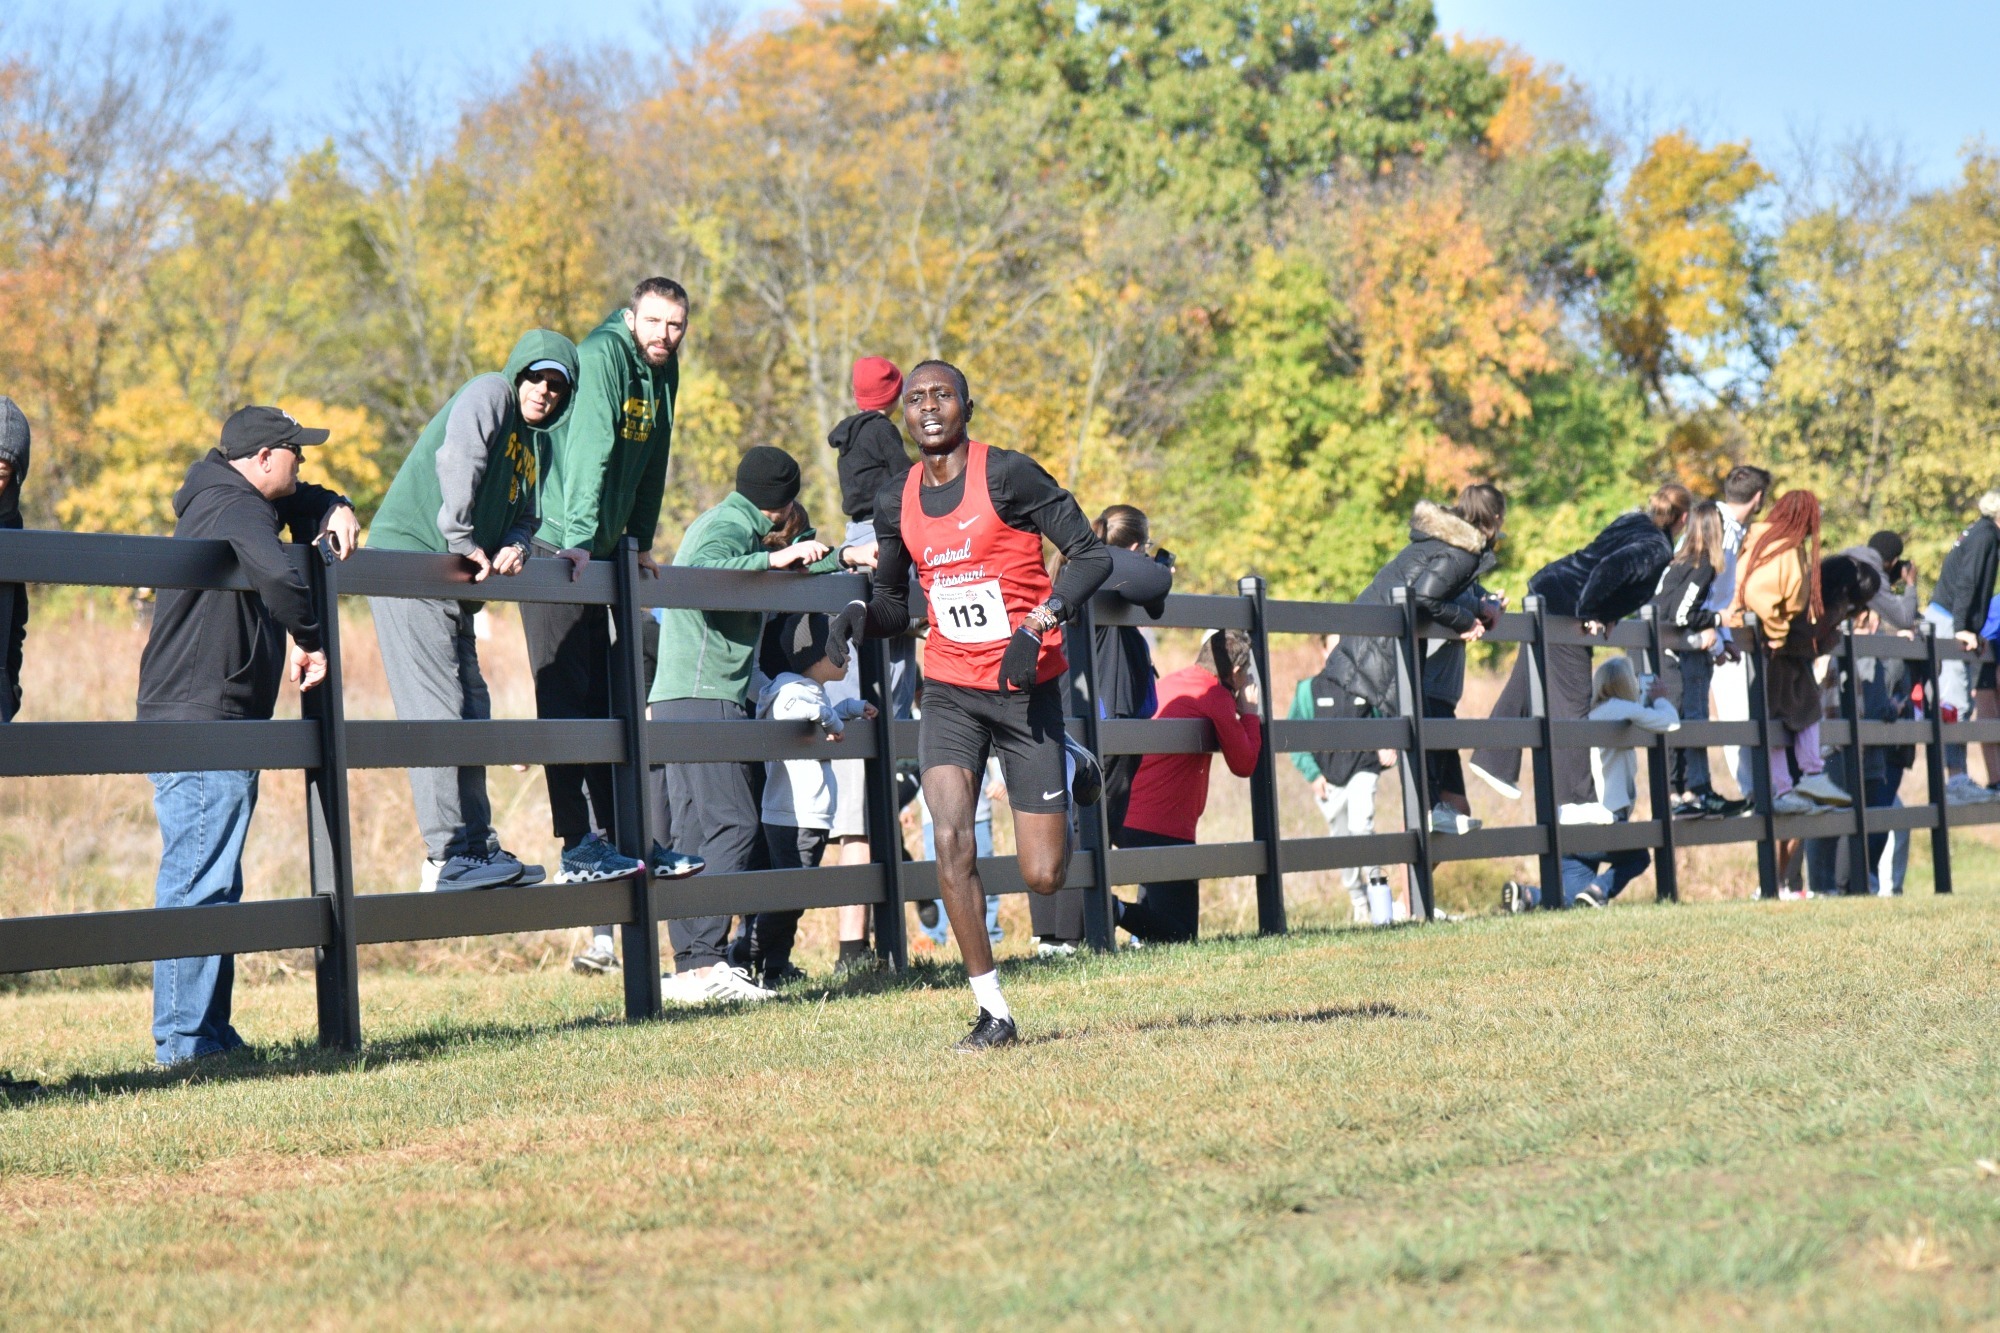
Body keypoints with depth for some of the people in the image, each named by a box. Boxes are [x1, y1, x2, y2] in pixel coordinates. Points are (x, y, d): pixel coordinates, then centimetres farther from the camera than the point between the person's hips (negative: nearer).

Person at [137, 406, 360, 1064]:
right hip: (202, 726, -11)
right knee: (198, 886, -11)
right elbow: (279, 576, -33)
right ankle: (183, 1042, -13)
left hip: (197, 731, 11)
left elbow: (299, 503, 37)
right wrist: (309, 640, -17)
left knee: (210, 885, 15)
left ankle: (208, 1034, 21)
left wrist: (334, 511, 13)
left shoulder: (226, 501, 19)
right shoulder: (234, 508, -13)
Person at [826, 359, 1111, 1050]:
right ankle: (993, 1012, -9)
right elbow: (895, 605, 18)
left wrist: (1037, 624, -22)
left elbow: (1091, 554, -10)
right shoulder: (896, 501, 6)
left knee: (1043, 876, -1)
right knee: (951, 838, -18)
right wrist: (860, 615, -5)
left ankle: (1073, 769, 34)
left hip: (1025, 688, -3)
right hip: (949, 689, 3)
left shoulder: (1006, 474, -10)